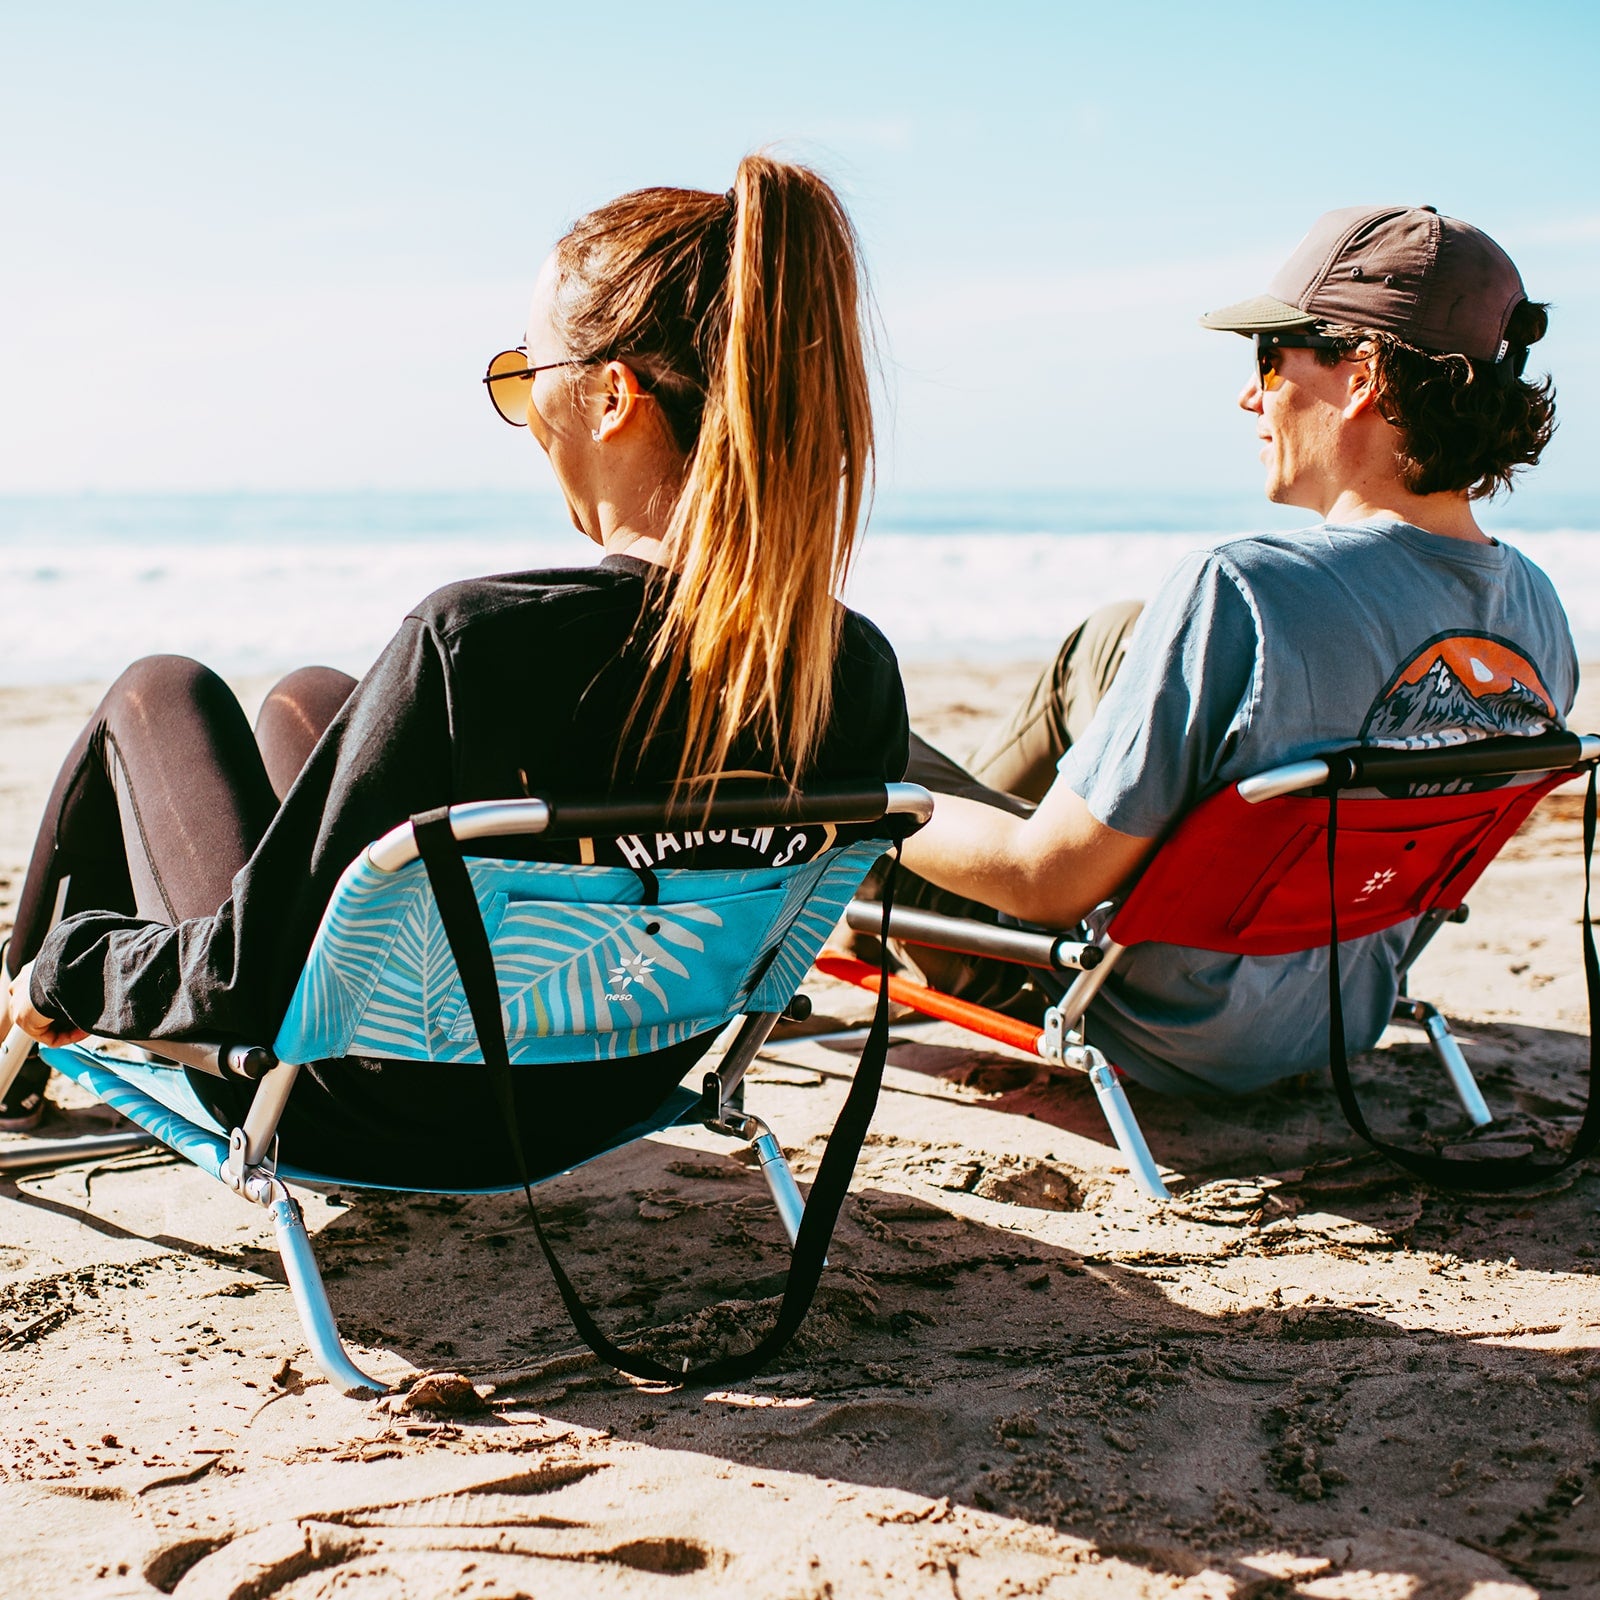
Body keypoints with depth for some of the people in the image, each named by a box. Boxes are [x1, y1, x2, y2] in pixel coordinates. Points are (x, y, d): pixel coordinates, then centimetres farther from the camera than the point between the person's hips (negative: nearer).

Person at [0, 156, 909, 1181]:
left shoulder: (478, 643, -37)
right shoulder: (863, 676, -19)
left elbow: (252, 981, -28)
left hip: (362, 1123, -5)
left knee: (162, 693, 20)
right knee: (306, 698, 29)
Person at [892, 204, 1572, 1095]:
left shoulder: (1244, 594, -34)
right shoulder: (1540, 613, -10)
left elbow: (1049, 881, -28)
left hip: (1162, 1042, -7)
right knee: (1112, 635, 22)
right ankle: (956, 814, 43)